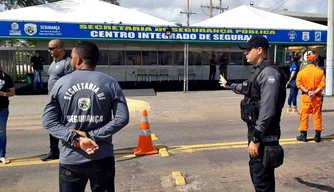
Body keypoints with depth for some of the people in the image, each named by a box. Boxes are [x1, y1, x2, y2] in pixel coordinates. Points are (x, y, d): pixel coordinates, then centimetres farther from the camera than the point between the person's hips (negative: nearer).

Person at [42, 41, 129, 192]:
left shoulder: (60, 83, -2)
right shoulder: (110, 83, -3)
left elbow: (48, 120, -3)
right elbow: (122, 118, -9)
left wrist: (75, 139, -10)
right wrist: (92, 136, -10)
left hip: (70, 159, 0)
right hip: (102, 158, 0)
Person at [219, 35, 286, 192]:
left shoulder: (269, 72, -19)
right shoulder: (258, 71, 13)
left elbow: (267, 109, -25)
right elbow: (246, 88, 35)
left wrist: (256, 138, -25)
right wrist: (228, 85, 50)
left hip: (264, 133, -10)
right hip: (256, 129, 10)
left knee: (262, 178, 1)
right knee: (256, 173, 21)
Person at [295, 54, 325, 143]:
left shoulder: (302, 72, -2)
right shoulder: (320, 71, -2)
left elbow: (299, 84, -9)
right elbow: (322, 84, -9)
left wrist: (307, 91, -11)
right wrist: (315, 92, -13)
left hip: (305, 96, 0)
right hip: (317, 97, 0)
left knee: (304, 115, 6)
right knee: (317, 115, 9)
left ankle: (303, 135, 9)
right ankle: (317, 135, 13)